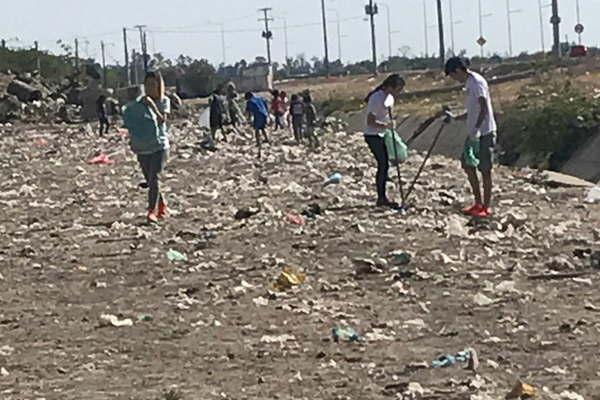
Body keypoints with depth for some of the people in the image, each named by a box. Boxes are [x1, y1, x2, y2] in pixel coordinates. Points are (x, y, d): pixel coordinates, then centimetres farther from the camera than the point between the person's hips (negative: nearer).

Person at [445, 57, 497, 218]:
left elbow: (484, 108, -23)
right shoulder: (469, 83, 15)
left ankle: (486, 207, 4)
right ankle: (478, 203, 21)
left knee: (485, 169, -3)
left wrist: (476, 129, -29)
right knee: (468, 165, 13)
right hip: (474, 133, 10)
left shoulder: (477, 82, -16)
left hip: (484, 132, -10)